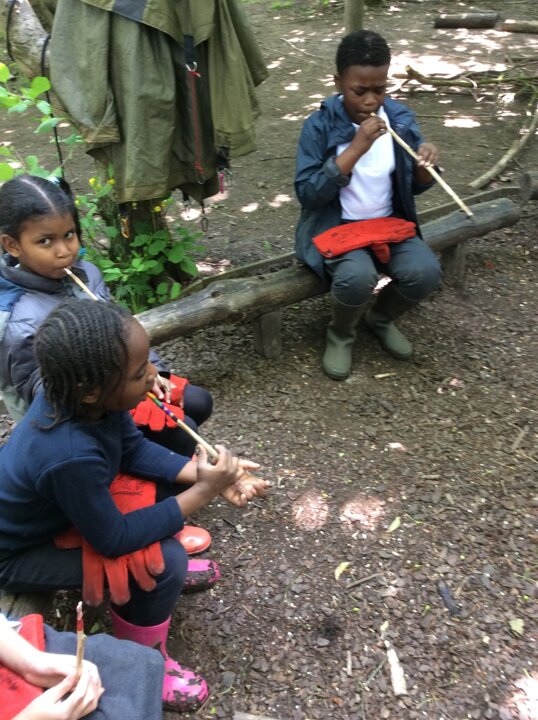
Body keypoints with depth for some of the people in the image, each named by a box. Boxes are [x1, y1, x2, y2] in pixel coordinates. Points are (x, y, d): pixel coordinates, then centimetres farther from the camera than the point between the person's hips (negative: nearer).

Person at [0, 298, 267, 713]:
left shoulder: (75, 394, -21)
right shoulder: (70, 457, -43)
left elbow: (135, 448, -6)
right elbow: (114, 540, -28)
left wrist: (201, 474, -18)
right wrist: (203, 492, -26)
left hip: (56, 504, 8)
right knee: (165, 562, -22)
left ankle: (169, 572, 21)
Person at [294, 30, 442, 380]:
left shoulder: (400, 118, 0)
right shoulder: (320, 126, -11)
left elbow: (416, 187, 7)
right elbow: (307, 193, -18)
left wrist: (424, 168, -17)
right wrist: (355, 149, -25)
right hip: (336, 226, -4)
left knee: (425, 271, -22)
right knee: (357, 277, -33)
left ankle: (381, 318, 12)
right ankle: (341, 334, 2)